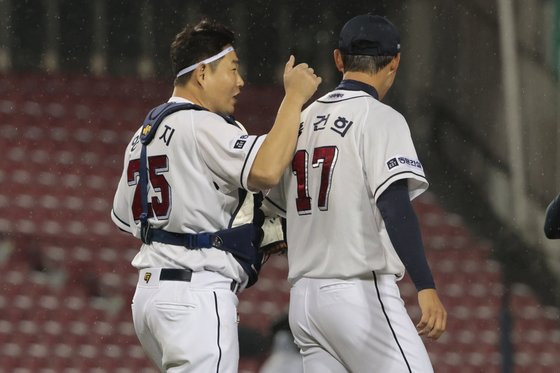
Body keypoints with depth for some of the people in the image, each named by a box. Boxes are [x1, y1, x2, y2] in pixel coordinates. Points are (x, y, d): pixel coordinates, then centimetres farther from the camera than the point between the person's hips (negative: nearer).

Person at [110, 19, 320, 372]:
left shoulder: (144, 133, 17)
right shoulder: (203, 126, -12)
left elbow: (124, 217, 24)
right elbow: (266, 171, -27)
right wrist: (294, 98, -16)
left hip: (150, 289, 10)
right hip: (197, 293, -10)